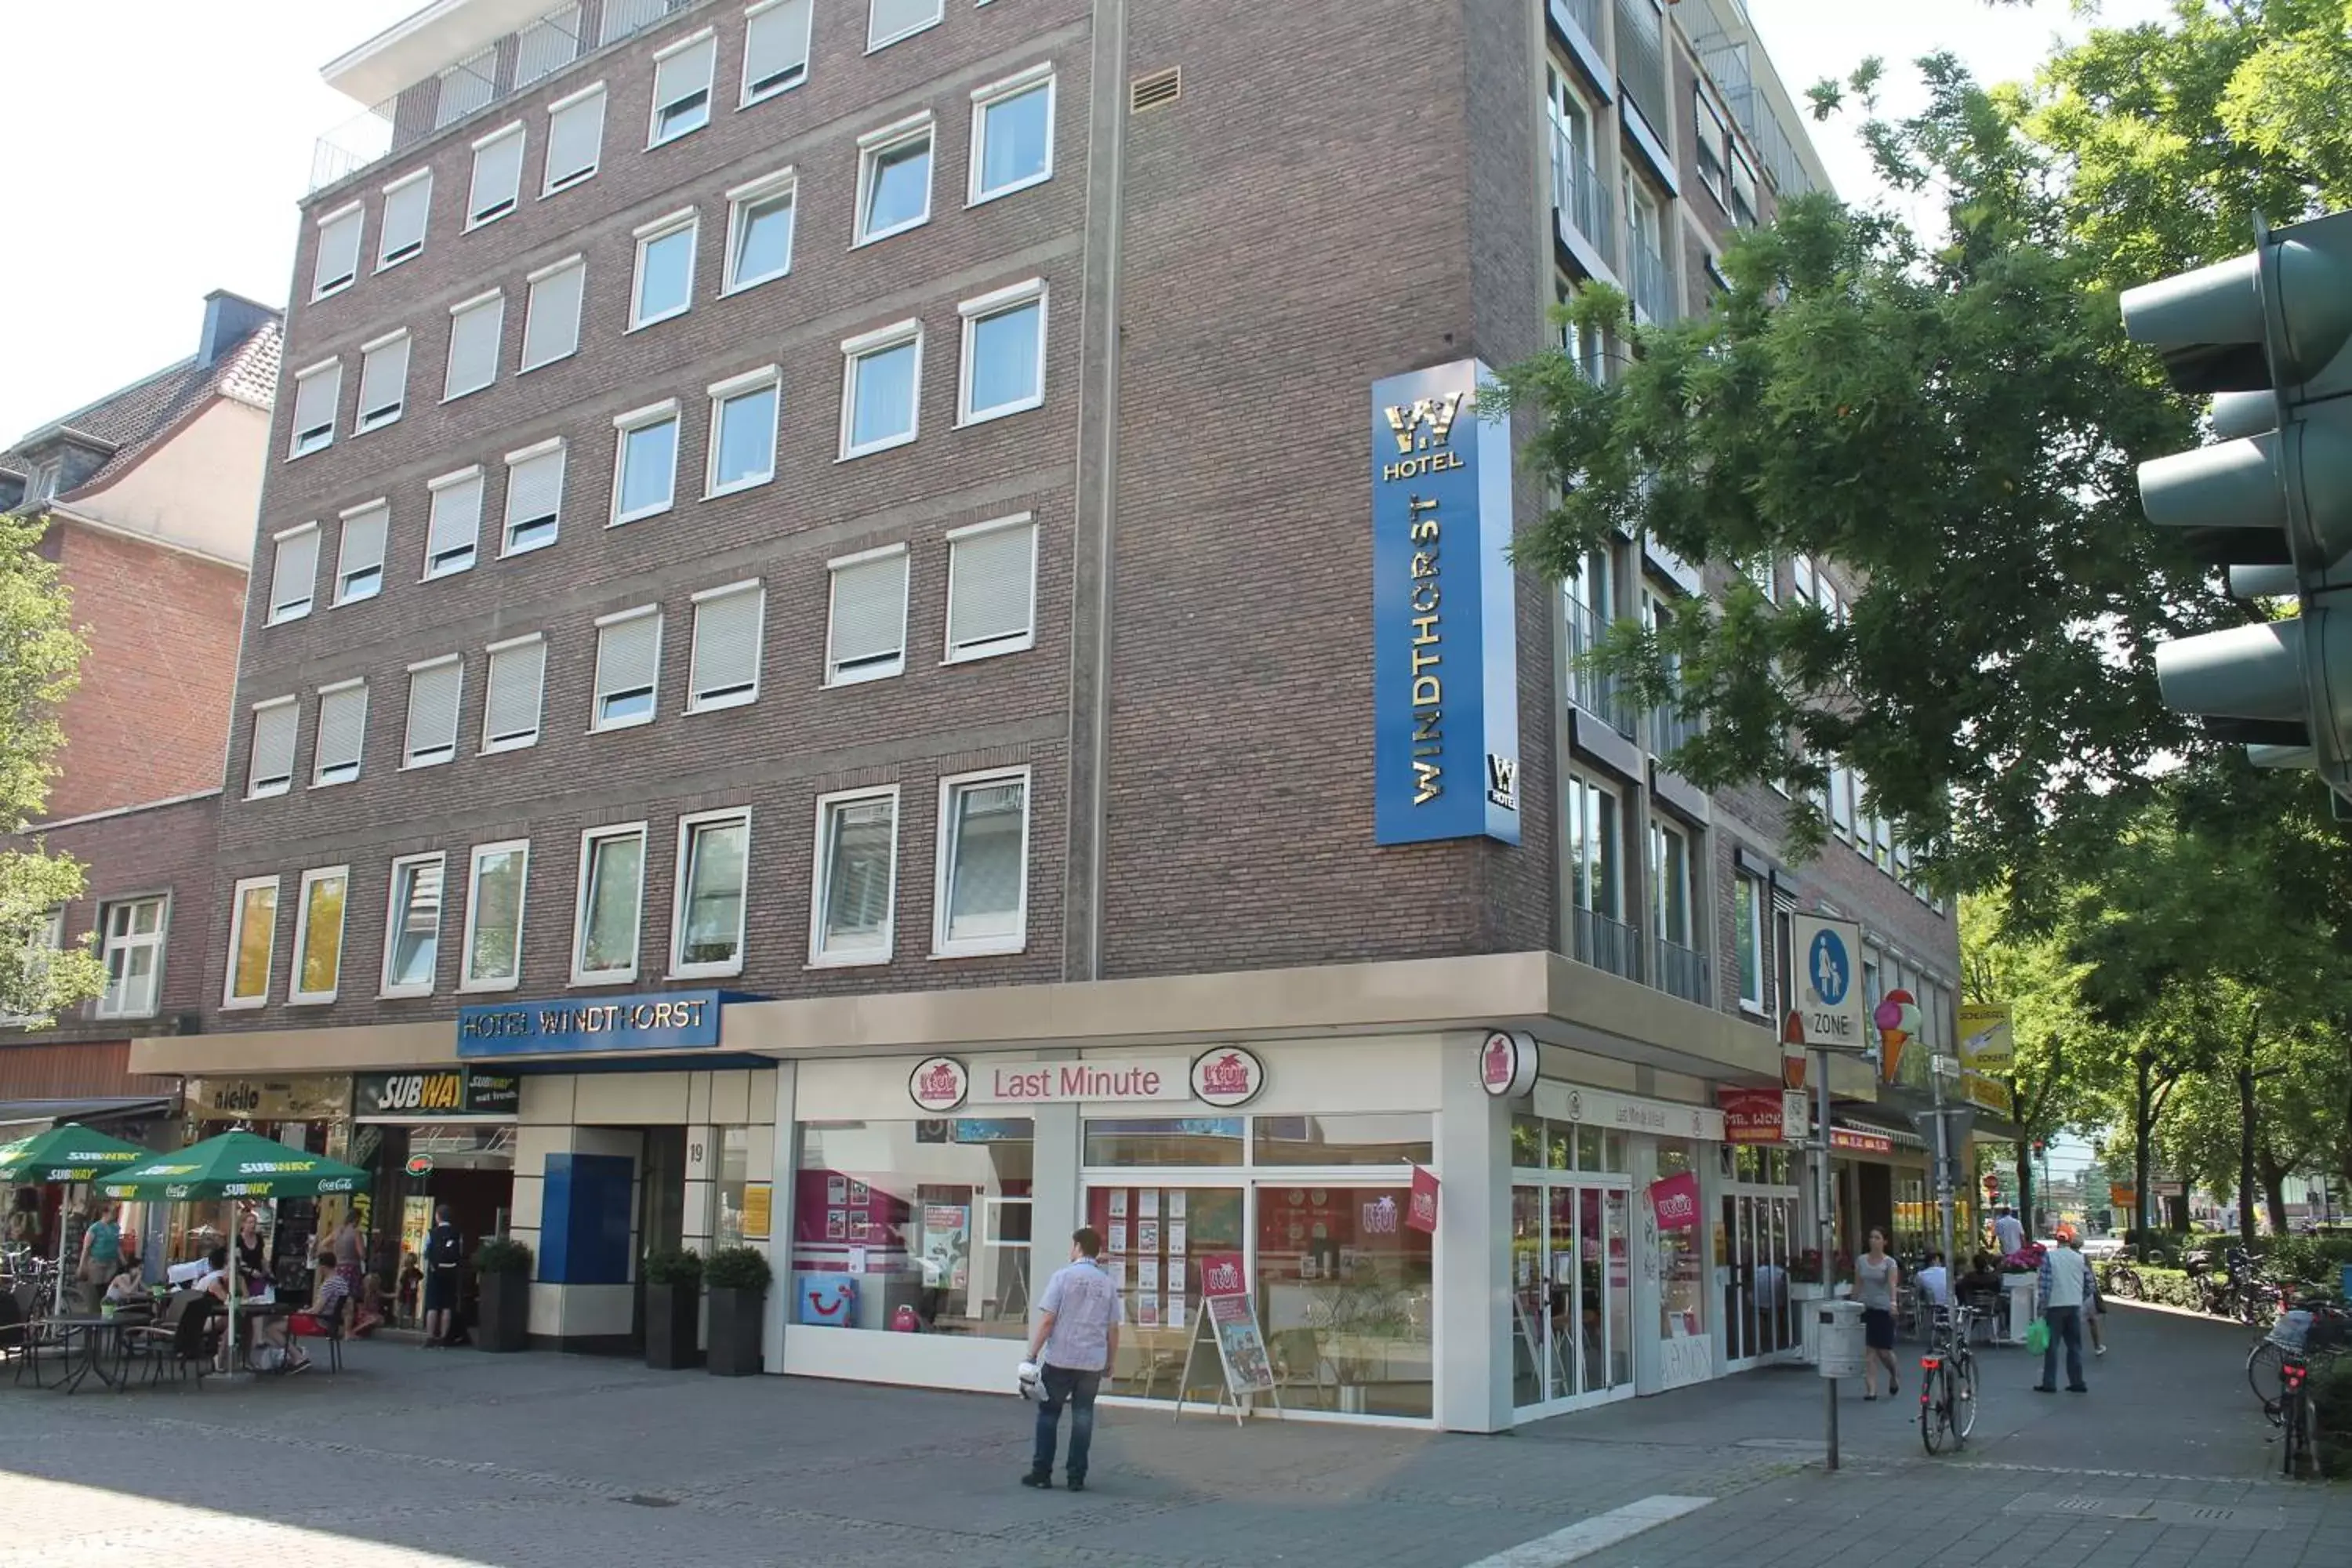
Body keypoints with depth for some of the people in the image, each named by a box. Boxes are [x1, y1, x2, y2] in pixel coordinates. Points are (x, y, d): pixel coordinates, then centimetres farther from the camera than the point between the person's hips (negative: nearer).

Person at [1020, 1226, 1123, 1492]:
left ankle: (1042, 1472, 10)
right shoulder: (1108, 1283, 5)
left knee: (1048, 1415, 9)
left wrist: (1032, 1354, -5)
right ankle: (1077, 1477, 8)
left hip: (1060, 1359, -3)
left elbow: (1047, 1320, -10)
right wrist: (1110, 1361, 18)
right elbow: (1113, 1329, 7)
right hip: (1093, 1362, 3)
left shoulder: (1063, 1276, -6)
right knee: (1083, 1417, 9)